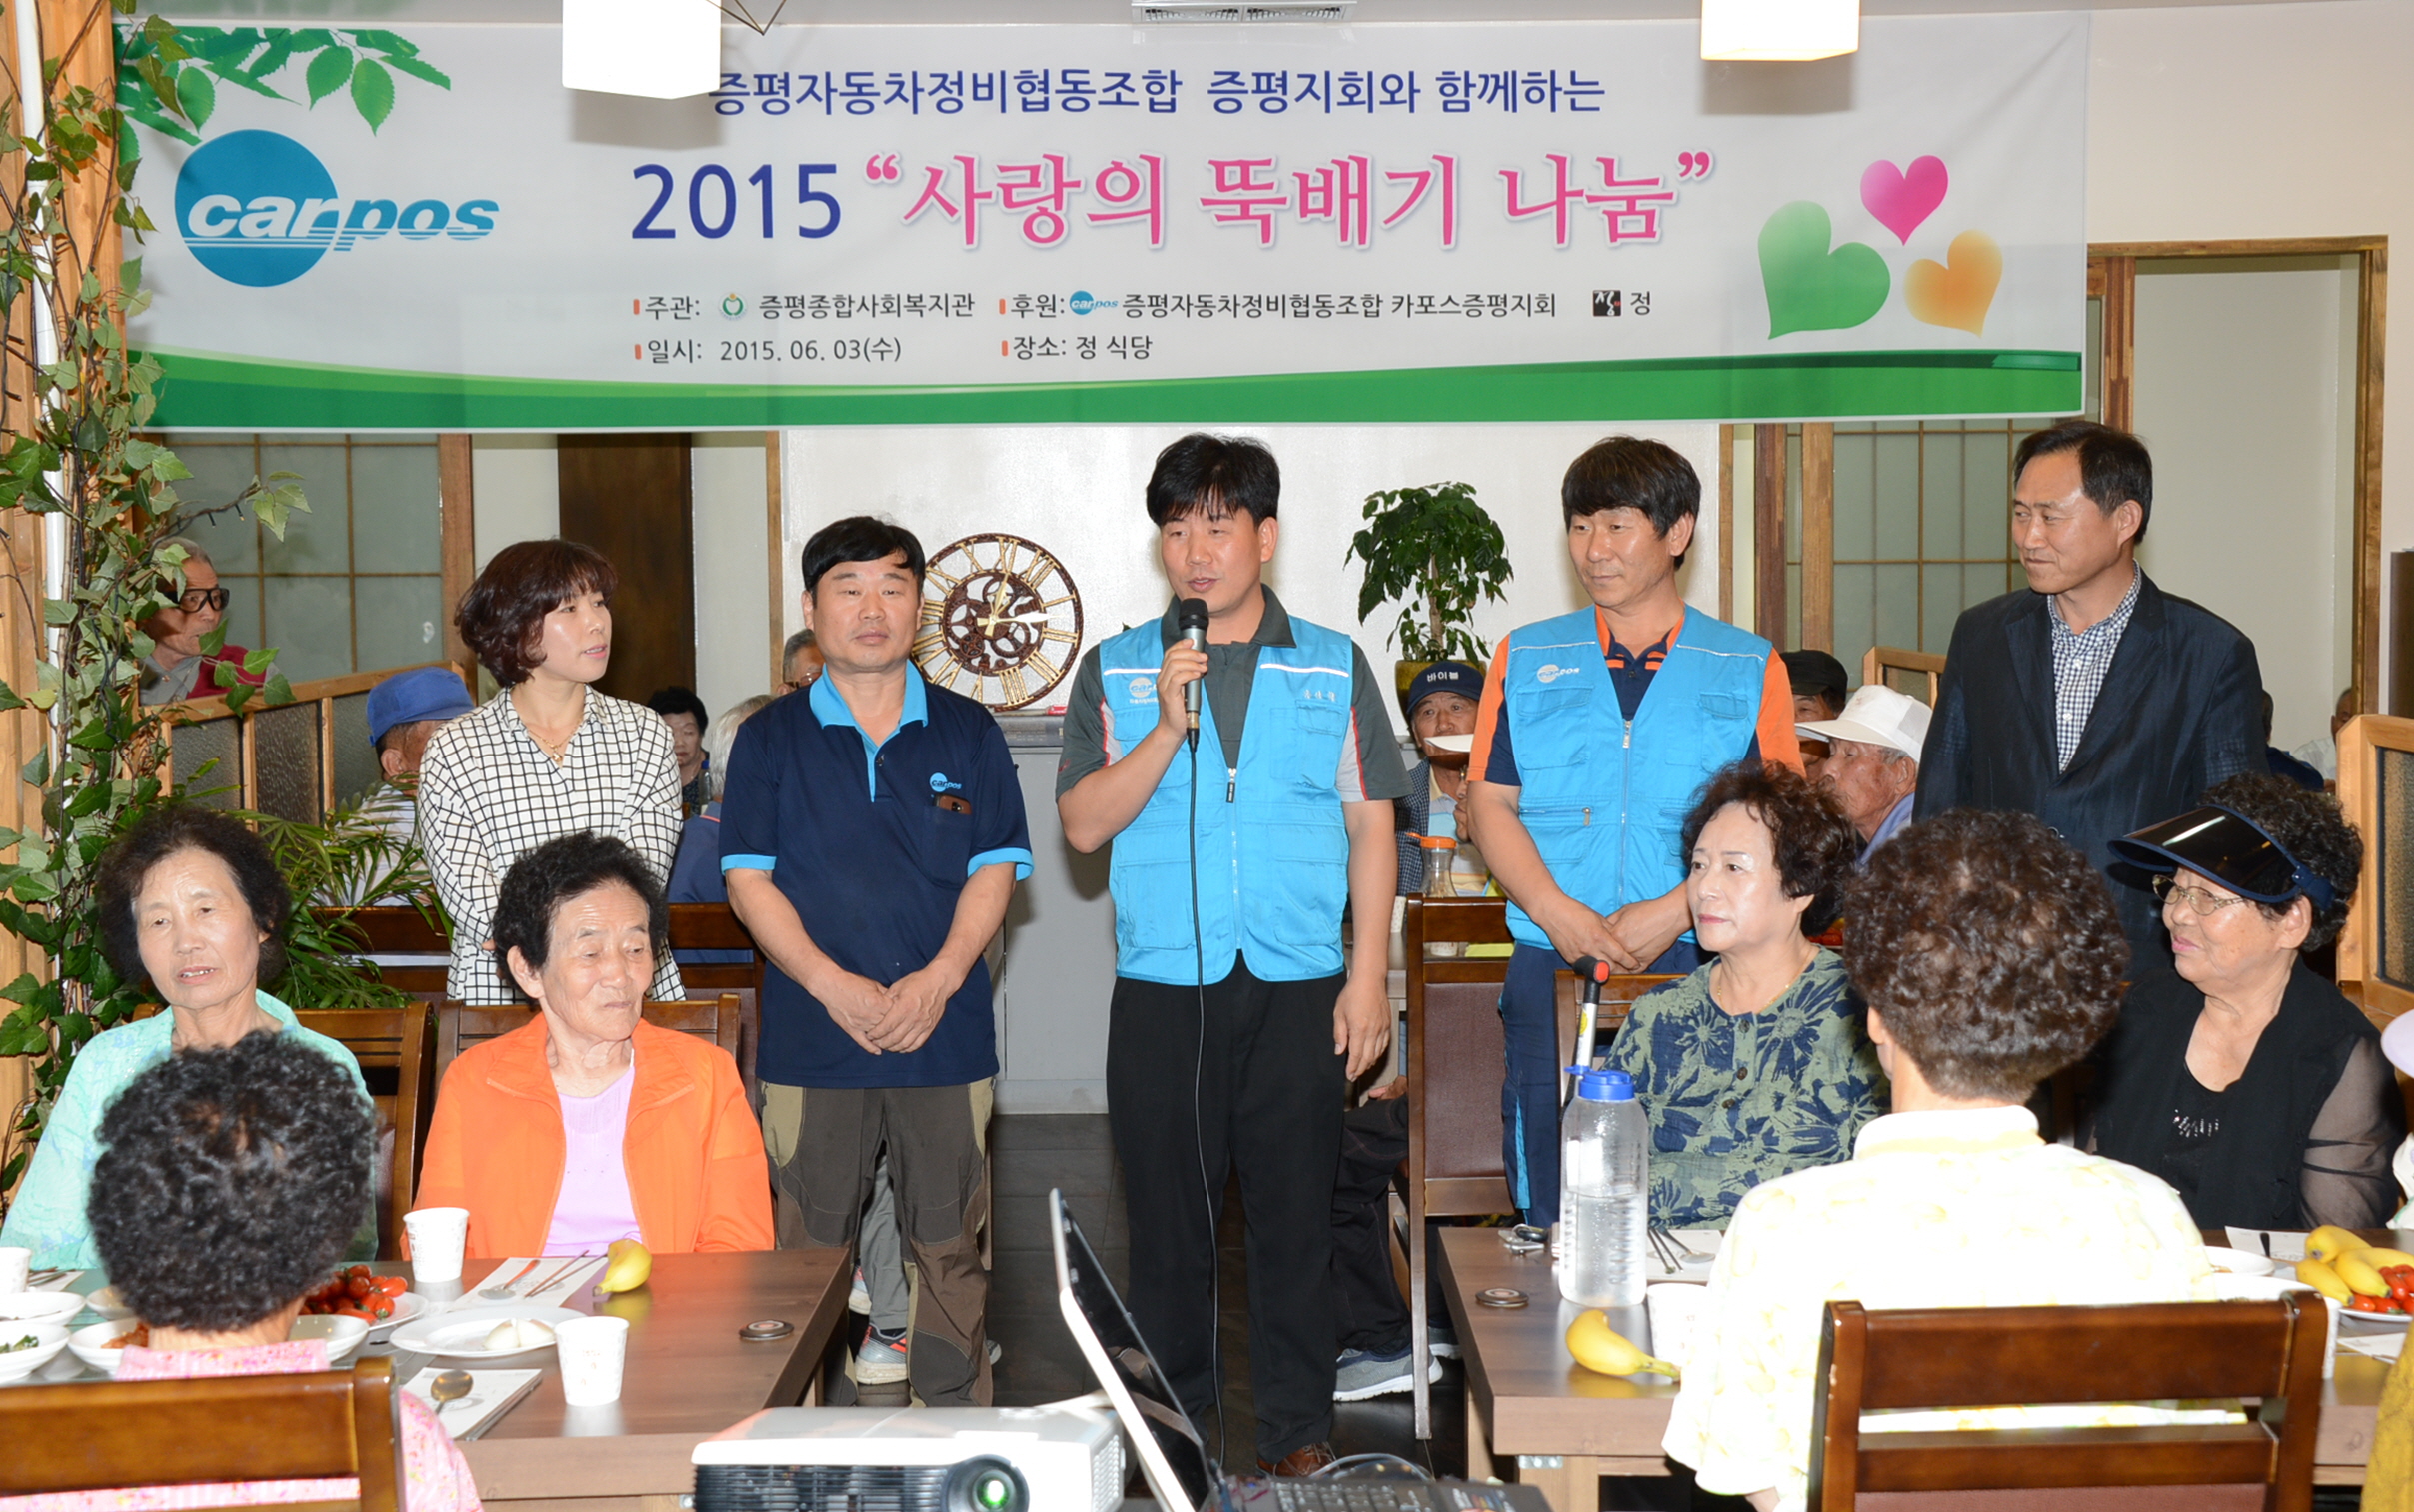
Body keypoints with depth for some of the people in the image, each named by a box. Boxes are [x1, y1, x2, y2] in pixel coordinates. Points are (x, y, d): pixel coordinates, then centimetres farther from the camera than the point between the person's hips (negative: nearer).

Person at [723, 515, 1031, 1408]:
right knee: (809, 1252, 4)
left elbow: (995, 869, 4)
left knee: (950, 1250, 5)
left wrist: (940, 978, -12)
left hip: (946, 1034, 1)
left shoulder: (966, 733, 7)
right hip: (811, 1040, 0)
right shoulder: (770, 739, 5)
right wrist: (832, 984, -13)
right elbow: (748, 879, 0)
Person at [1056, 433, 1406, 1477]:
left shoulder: (1335, 668, 7)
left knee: (1294, 1214, 5)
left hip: (1297, 988, 0)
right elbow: (1084, 823, -2)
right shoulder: (1116, 669, 7)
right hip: (1161, 989, 0)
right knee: (1168, 1217, 7)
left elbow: (1370, 827, 5)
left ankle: (1299, 1435, 18)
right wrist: (1168, 725, -15)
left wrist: (1369, 976, -1)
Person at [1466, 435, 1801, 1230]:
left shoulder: (1749, 668, 7)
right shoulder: (1527, 658, 12)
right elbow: (1490, 801, 7)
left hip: (1692, 968, -1)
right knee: (1550, 1205, 3)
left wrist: (1674, 911, -12)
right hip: (1552, 966, 1)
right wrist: (1557, 911, -9)